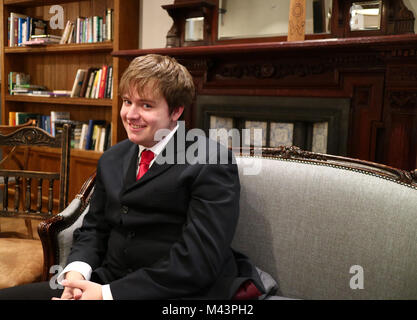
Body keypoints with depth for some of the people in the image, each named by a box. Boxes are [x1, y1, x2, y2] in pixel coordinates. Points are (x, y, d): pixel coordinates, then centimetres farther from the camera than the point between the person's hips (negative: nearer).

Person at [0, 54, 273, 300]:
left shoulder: (212, 163, -10)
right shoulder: (112, 160, 12)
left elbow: (199, 260, -17)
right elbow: (94, 228, 14)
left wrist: (108, 293, -19)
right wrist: (77, 271, -8)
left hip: (178, 293, -6)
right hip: (107, 283, 7)